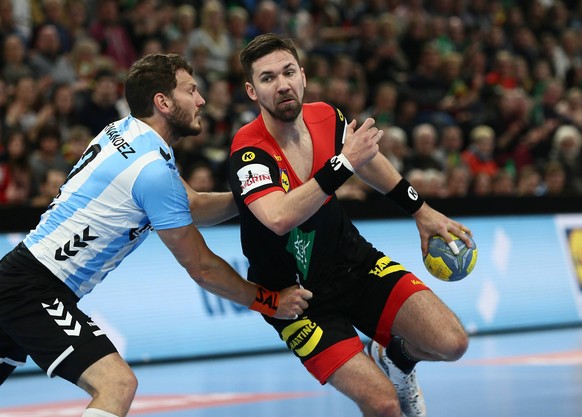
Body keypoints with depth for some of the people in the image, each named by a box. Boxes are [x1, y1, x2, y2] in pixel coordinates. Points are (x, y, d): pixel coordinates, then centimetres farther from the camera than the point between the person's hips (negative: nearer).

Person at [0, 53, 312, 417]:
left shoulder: (124, 130, 8)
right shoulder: (154, 169, -18)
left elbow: (192, 206, 16)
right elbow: (201, 268, -11)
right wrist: (270, 302, -1)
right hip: (36, 288, -10)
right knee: (118, 385, -18)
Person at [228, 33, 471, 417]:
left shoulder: (326, 118, -7)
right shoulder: (248, 153, -25)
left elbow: (366, 158, 17)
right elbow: (279, 218, -46)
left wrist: (421, 210, 18)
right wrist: (344, 163, -42)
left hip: (354, 261, 5)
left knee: (451, 342, -12)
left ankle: (397, 356, 21)